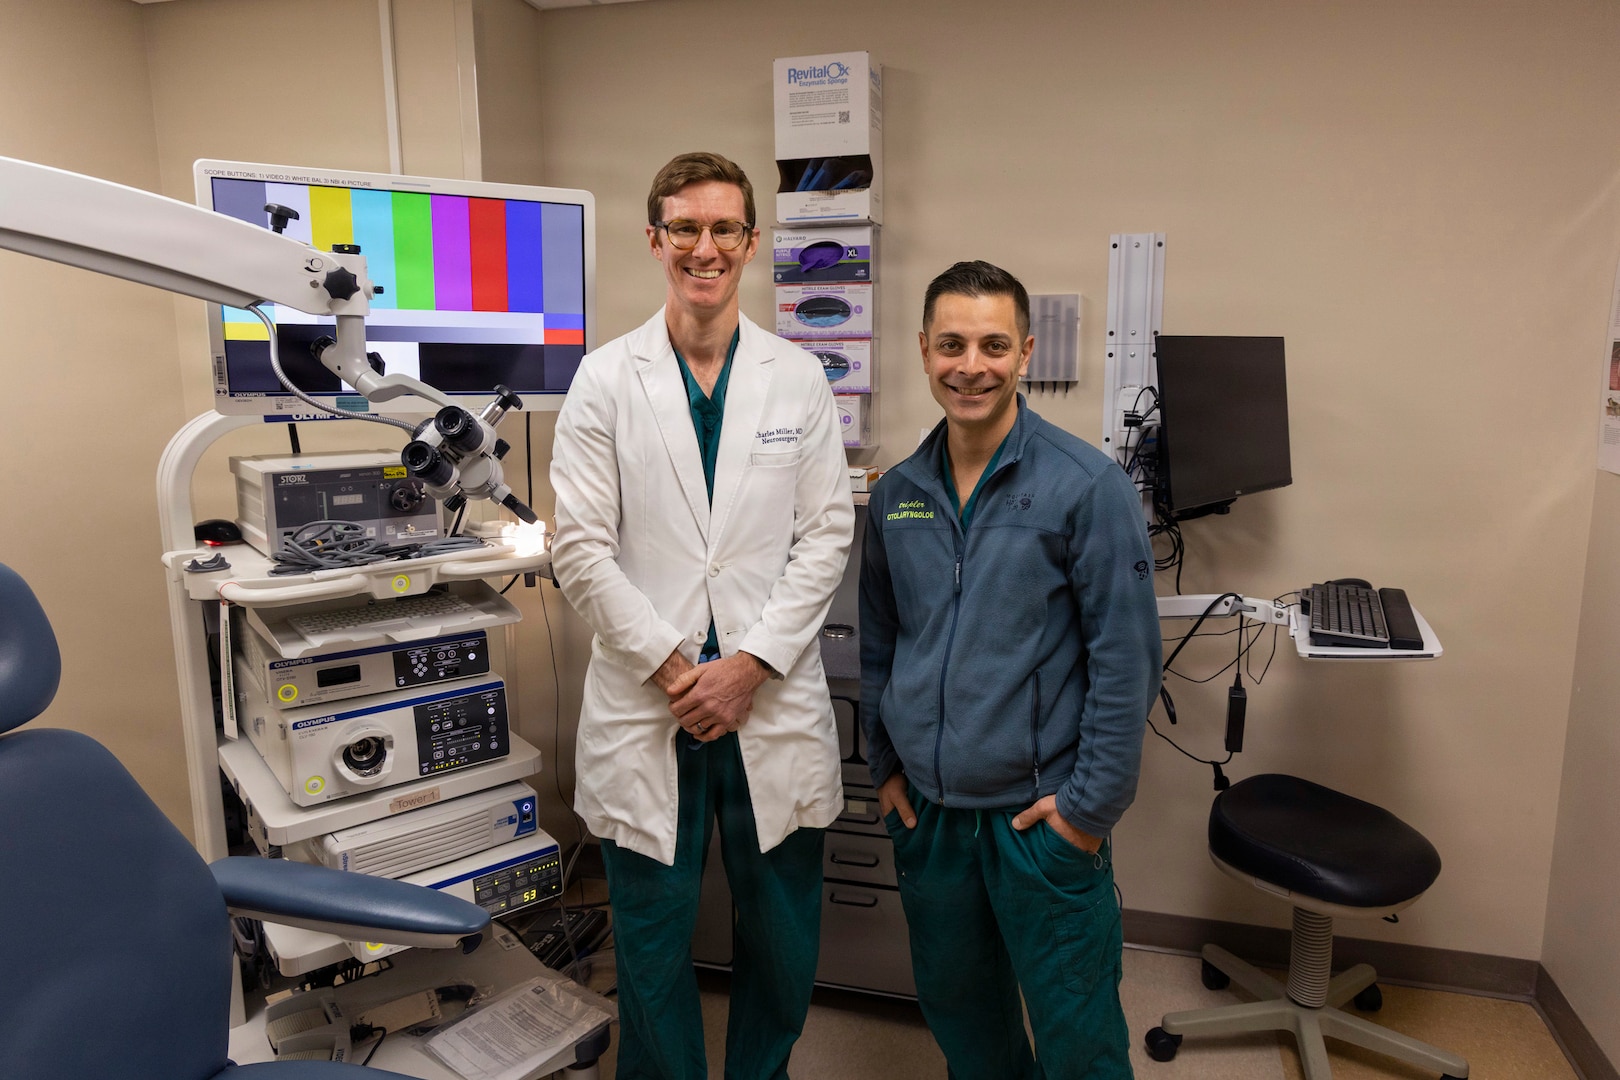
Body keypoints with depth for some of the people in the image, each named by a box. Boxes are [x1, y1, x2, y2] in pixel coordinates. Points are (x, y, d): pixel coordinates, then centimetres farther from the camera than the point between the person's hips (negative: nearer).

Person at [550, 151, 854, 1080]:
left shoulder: (799, 377, 3)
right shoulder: (607, 379, 0)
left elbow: (827, 535, 0)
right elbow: (582, 550, -3)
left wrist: (749, 664, -9)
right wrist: (672, 667, -10)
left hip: (772, 694, 1)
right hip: (645, 700, -1)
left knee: (785, 938, 14)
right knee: (653, 940, 12)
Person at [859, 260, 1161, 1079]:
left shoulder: (1088, 486, -12)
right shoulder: (896, 493, 3)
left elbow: (1126, 659, -12)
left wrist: (1093, 804, -12)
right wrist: (886, 766, 10)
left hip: (1040, 815, -4)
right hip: (925, 809, 5)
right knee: (956, 1010, 21)